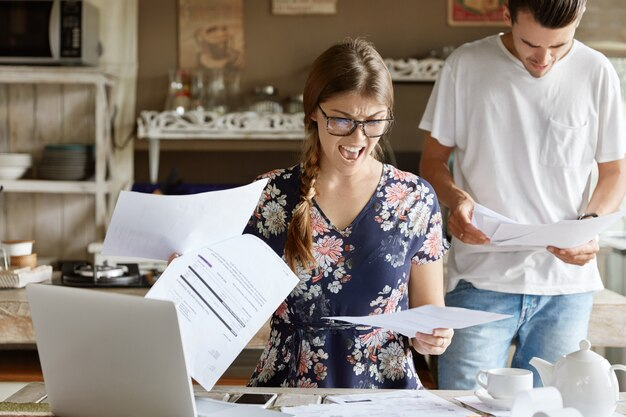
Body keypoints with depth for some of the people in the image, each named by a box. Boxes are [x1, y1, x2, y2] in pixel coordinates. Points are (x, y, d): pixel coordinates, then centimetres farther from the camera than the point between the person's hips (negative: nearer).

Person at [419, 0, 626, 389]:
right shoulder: (466, 65, -1)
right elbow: (433, 159, 7)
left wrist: (591, 224, -10)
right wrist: (455, 198, -15)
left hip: (567, 285, 1)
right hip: (481, 280, -1)